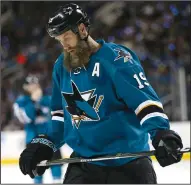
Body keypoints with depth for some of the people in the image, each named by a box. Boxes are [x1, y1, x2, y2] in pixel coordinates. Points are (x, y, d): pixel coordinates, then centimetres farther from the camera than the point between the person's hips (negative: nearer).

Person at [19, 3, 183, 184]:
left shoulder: (116, 58, -14)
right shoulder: (61, 66, 8)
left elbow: (144, 98, -23)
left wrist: (161, 133, -37)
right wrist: (46, 143, 12)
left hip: (128, 161, -5)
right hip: (84, 161, 5)